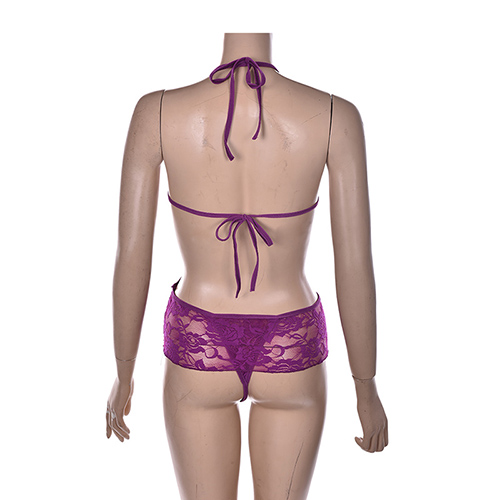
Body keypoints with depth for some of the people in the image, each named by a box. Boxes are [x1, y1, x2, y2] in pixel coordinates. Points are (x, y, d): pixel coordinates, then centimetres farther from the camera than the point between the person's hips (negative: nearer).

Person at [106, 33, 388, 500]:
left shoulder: (155, 112, -16)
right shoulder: (336, 116, -17)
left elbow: (131, 259, -11)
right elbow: (355, 271, -14)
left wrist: (124, 375, 5)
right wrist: (366, 389, 2)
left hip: (199, 354, 1)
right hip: (288, 355, 0)